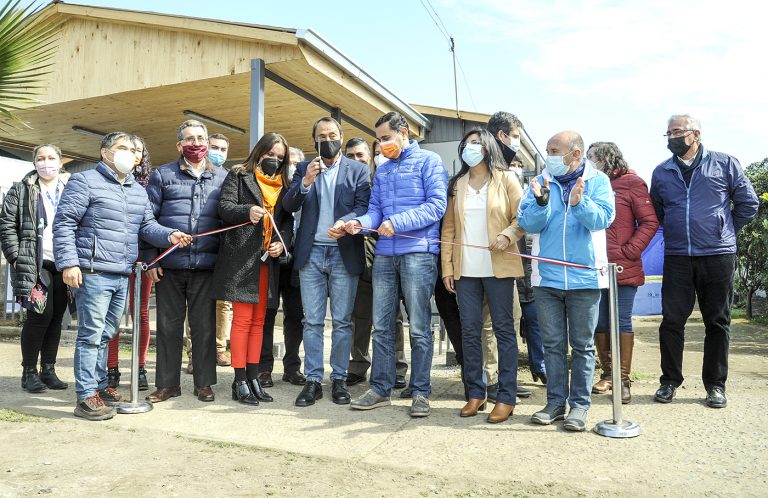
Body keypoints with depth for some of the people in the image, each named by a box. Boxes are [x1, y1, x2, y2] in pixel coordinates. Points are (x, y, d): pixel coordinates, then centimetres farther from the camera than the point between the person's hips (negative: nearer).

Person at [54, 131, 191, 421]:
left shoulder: (138, 191, 20)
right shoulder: (85, 182, -3)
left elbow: (147, 226, 14)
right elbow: (64, 224, -8)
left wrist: (169, 235, -8)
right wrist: (69, 263, -16)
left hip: (122, 276, 7)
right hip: (93, 274, -7)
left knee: (105, 334, 16)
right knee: (91, 335, -4)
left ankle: (99, 385, 28)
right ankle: (86, 397, 3)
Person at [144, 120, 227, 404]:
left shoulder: (222, 177, 10)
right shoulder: (162, 175, 7)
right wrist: (149, 259, -3)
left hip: (207, 264, 0)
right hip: (169, 264, 0)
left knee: (204, 325, 6)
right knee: (168, 325, 7)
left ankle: (204, 383, 19)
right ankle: (167, 383, 20)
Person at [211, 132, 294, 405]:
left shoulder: (283, 184, 19)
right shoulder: (239, 176, 6)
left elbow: (288, 219, 16)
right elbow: (224, 207, -4)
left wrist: (282, 242, -3)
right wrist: (247, 211, -24)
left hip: (268, 259, 5)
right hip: (241, 257, -5)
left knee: (258, 321, 8)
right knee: (242, 319, -5)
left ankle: (253, 377, 16)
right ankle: (240, 381, 3)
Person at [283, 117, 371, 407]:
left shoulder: (359, 170, 6)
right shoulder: (303, 169, 11)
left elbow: (363, 207, -4)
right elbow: (288, 206, 2)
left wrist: (344, 223, -25)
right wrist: (305, 182, -15)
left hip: (344, 254, -1)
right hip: (311, 253, 2)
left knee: (342, 321, 3)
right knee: (312, 321, 4)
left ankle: (339, 379, 14)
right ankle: (313, 381, 12)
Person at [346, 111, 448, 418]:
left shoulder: (428, 160, 1)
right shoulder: (382, 170, 20)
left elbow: (437, 205, -9)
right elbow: (375, 210, 16)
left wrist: (397, 223, -17)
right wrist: (360, 223, -6)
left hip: (418, 252, -6)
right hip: (384, 255, 6)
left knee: (419, 328, 0)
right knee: (381, 327, 7)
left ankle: (420, 393, 11)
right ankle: (380, 389, 17)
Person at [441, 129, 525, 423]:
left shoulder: (506, 179, 6)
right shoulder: (457, 184, 15)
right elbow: (448, 228, 11)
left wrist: (507, 235, -20)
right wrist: (446, 267, 4)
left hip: (497, 267, -3)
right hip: (465, 269, 4)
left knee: (504, 329, 1)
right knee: (469, 331, 5)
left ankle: (506, 397, 8)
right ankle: (476, 393, 16)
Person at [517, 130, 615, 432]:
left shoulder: (597, 181, 1)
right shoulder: (539, 182, 7)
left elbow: (602, 219, -12)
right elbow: (527, 223, -3)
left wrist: (580, 202, -28)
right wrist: (541, 203, -20)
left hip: (584, 277, -2)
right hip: (546, 277, 2)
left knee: (582, 345, 7)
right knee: (553, 344, 10)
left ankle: (580, 405, 16)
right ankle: (555, 402, 21)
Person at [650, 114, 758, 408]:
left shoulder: (725, 163, 3)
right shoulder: (661, 172, 10)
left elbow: (748, 203, 7)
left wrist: (724, 231, 8)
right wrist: (676, 232, 11)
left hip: (718, 255, -1)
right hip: (677, 258, 2)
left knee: (718, 322, 5)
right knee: (672, 320, 1)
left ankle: (715, 385, 16)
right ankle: (670, 381, 14)